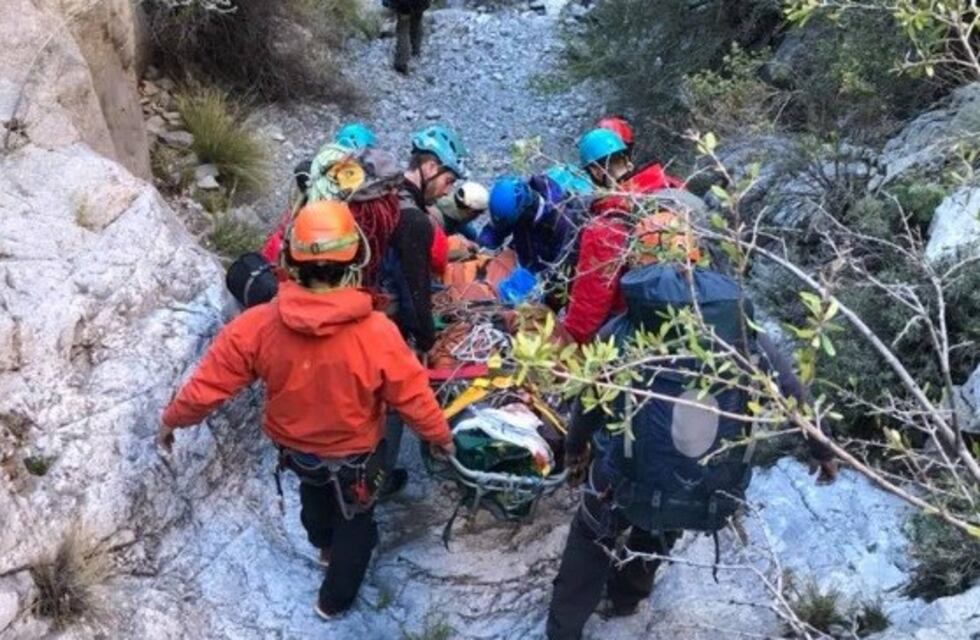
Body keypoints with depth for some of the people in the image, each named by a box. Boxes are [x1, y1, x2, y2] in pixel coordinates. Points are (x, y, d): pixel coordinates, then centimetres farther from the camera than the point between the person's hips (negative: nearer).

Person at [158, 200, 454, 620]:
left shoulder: (257, 326, -29)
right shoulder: (377, 333, -35)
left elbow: (207, 387, -19)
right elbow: (413, 397, -21)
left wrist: (172, 420, 0)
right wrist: (439, 435, -1)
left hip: (293, 447, 3)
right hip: (354, 454, -3)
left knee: (314, 490, 37)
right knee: (355, 521, 27)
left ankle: (325, 546, 65)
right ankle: (335, 598, 48)